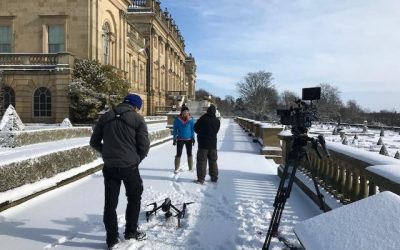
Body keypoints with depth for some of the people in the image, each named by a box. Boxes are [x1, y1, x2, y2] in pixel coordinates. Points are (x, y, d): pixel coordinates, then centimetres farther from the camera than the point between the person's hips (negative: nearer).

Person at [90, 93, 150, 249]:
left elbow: (94, 142, 10)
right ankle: (131, 232, 28)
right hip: (129, 166, -3)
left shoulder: (105, 117, 8)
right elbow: (144, 145, -8)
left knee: (110, 202, 11)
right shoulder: (137, 119, -4)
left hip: (109, 167, 3)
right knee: (134, 198, 18)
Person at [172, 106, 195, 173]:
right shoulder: (177, 119, -7)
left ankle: (191, 168, 21)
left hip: (189, 139, 2)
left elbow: (192, 129, 4)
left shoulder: (191, 119, -4)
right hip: (180, 139, -1)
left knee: (189, 154, 10)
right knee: (178, 154, -2)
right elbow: (175, 130, 0)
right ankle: (176, 169, 8)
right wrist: (174, 139, -2)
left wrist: (193, 138, 1)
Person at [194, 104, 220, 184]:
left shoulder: (203, 119, -12)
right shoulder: (217, 121, 1)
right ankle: (214, 177, 21)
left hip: (203, 143, -4)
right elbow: (216, 131, 11)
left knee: (201, 161, 1)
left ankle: (201, 178, 0)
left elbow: (196, 128, -2)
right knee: (213, 161, 15)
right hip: (213, 143, 5)